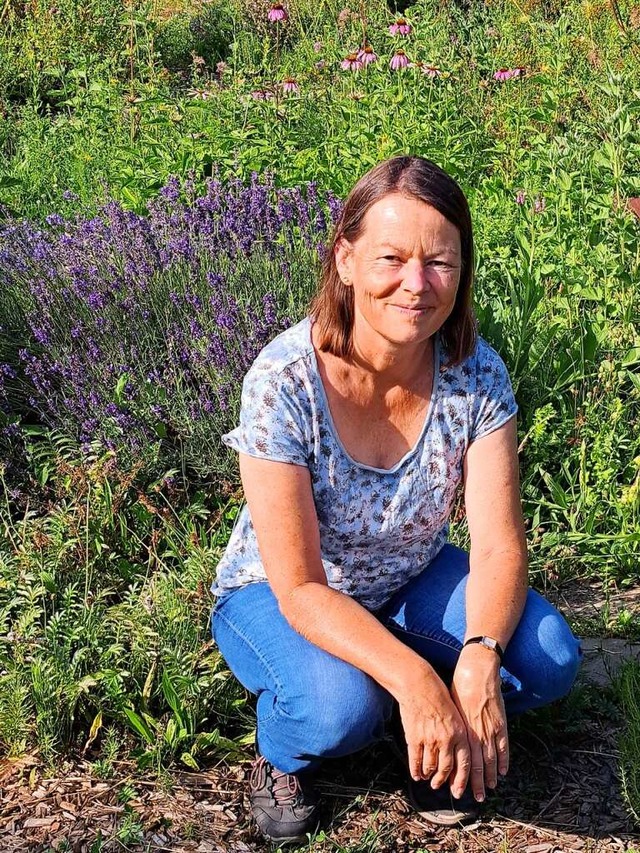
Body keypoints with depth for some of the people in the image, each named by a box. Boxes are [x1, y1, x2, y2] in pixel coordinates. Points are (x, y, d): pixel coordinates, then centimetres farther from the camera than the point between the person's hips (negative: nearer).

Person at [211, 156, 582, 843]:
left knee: (549, 658, -21)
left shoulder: (476, 373, -18)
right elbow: (301, 588, -29)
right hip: (281, 595, -3)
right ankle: (281, 755, 2)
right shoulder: (283, 381, -29)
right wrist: (413, 677, -44)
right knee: (342, 704, -35)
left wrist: (479, 657, -41)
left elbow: (498, 546, -19)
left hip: (411, 582, 4)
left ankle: (437, 739, 10)